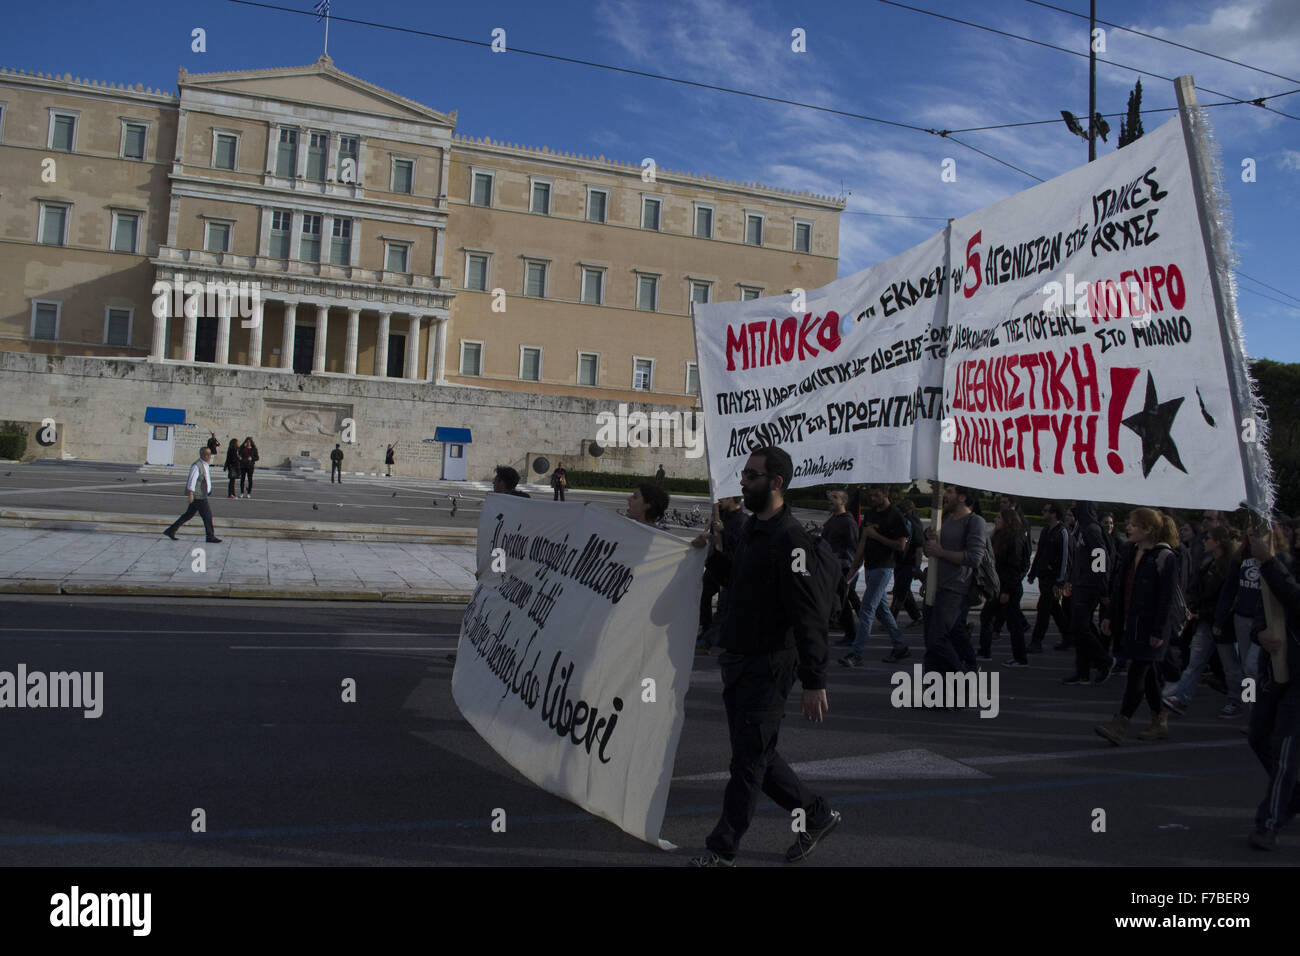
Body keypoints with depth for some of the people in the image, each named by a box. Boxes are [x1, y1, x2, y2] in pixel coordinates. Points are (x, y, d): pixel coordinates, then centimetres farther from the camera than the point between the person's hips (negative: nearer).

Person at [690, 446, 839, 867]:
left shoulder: (789, 538, -19)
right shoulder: (752, 529, 11)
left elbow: (810, 615, -23)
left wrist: (814, 682, -25)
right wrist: (711, 554, 12)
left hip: (768, 666, -10)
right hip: (737, 660, 10)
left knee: (748, 758, 1)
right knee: (758, 754, 17)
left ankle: (722, 850, 14)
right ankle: (817, 815, 33)